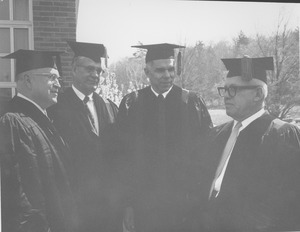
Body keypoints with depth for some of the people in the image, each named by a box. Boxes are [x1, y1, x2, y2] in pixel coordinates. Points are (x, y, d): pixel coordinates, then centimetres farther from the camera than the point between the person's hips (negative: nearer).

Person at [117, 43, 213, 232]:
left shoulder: (192, 102, -1)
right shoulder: (132, 104, 1)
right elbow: (123, 155, 0)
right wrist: (127, 203, -3)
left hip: (184, 201, 0)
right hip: (143, 201, 1)